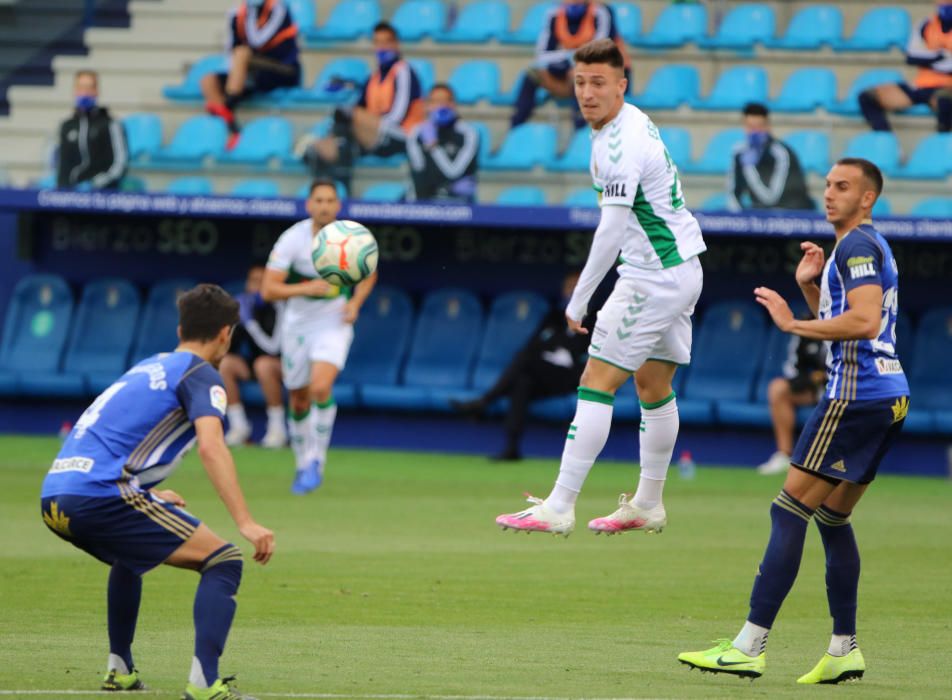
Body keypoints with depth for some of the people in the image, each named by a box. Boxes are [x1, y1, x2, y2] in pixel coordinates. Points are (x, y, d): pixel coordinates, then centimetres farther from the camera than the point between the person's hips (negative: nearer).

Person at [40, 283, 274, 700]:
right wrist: (245, 523, -22)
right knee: (223, 562, -5)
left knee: (129, 556, 39)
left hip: (54, 495, 9)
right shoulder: (201, 375, 2)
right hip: (100, 494, -9)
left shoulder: (147, 368, 27)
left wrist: (147, 495, 54)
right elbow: (211, 447, -17)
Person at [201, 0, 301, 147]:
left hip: (286, 73, -6)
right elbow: (233, 50, 8)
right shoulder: (237, 15, 4)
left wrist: (252, 14, -17)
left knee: (243, 53, -29)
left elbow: (257, 41, -23)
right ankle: (232, 128, -26)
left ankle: (227, 106, -37)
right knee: (208, 81, -10)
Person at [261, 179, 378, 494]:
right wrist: (306, 288, -32)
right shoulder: (293, 238, -15)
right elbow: (268, 290, -18)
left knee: (321, 388, -23)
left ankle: (317, 461, -8)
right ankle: (303, 464, 30)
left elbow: (368, 274, 13)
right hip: (297, 325, 1)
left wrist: (355, 303, -5)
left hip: (334, 325, -1)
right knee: (298, 400, 10)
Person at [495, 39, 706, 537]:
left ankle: (559, 508, -13)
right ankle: (648, 505, 26)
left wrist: (580, 300, -17)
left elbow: (612, 231, -23)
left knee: (597, 383, -10)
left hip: (654, 279, -10)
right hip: (682, 269, 10)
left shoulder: (619, 144, -22)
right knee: (654, 385, 18)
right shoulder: (634, 121, 9)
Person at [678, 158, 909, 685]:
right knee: (832, 517, 16)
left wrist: (793, 324, -18)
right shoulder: (865, 247, 22)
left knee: (789, 511, -10)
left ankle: (748, 647, -13)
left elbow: (863, 322, -24)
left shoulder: (857, 246, -11)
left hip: (856, 395, -11)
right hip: (888, 394, 11)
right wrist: (810, 286, 14)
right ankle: (844, 651, 14)